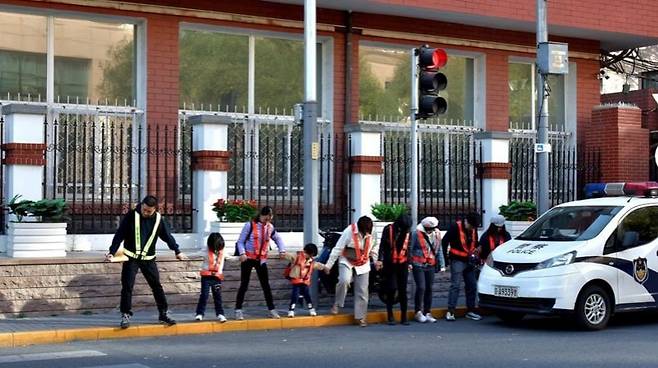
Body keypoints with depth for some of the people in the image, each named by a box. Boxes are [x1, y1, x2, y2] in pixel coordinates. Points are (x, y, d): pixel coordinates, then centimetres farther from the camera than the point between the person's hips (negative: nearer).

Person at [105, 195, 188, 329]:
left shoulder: (158, 219, -3)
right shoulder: (131, 216, -11)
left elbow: (167, 236, 8)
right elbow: (119, 234, -8)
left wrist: (177, 251, 9)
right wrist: (112, 252, -13)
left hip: (148, 259, 2)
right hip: (131, 257, -2)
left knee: (157, 285, 4)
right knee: (127, 286, -6)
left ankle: (164, 313, 14)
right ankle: (125, 315, 1)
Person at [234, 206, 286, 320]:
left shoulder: (270, 227, 2)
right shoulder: (250, 225, -11)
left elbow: (278, 238, 18)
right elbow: (240, 241, -8)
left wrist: (282, 250, 2)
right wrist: (242, 253, -23)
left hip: (261, 259, 4)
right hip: (248, 258, -4)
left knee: (266, 285, 5)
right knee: (244, 285, -1)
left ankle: (271, 310, 11)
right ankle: (238, 310, 4)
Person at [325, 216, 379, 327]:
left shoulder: (372, 234, -9)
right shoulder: (349, 231, -22)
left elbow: (374, 249, 13)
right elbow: (337, 249, -17)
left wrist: (377, 261, 4)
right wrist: (329, 265, -14)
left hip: (363, 265, 4)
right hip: (347, 262, -4)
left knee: (362, 291, 2)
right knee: (344, 280, -31)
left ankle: (361, 317, 15)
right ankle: (337, 304, -9)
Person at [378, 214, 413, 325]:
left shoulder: (407, 232, 6)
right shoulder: (388, 229, -4)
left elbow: (408, 248, 13)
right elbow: (382, 245, -4)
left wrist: (409, 262, 11)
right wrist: (380, 259, -12)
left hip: (402, 264, 3)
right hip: (390, 264, -3)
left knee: (403, 290, 3)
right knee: (391, 289, -4)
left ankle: (404, 317, 7)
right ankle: (390, 316, 5)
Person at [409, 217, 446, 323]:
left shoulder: (437, 234, 8)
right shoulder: (417, 233, -8)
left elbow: (439, 250, 14)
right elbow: (410, 249, -5)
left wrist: (442, 265, 10)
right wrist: (409, 262, -11)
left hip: (430, 266, 5)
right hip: (418, 265, -5)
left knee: (429, 289, 6)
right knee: (421, 287, -11)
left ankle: (427, 312, 15)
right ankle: (418, 312, -1)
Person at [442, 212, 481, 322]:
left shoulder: (474, 230, 7)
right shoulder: (455, 227, -12)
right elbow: (445, 241, -10)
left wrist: (475, 255, 9)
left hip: (469, 261, 7)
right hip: (457, 261, -7)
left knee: (472, 286, 8)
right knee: (455, 285, -11)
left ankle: (470, 311, 18)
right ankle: (450, 311, -10)